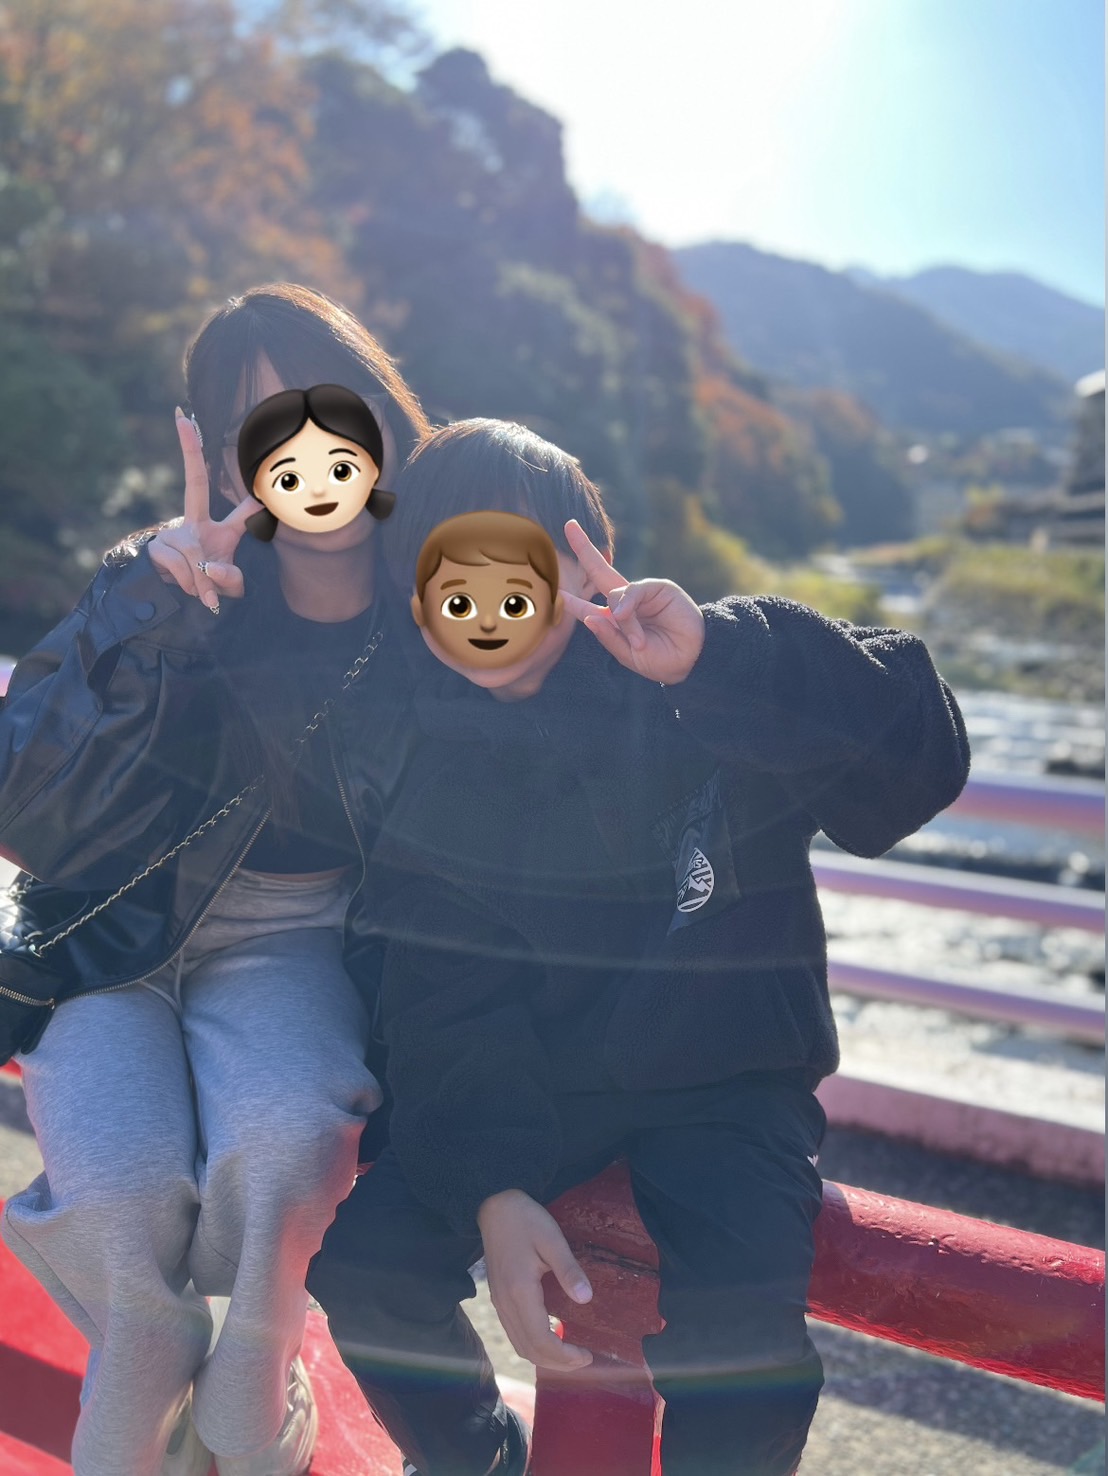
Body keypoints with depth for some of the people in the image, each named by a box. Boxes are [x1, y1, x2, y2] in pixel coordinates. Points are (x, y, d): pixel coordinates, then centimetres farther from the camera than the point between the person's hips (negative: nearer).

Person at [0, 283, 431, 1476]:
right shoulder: (168, 591, -12)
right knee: (126, 1180, -28)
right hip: (118, 932, 0)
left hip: (294, 942, 1)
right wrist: (142, 621, -31)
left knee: (284, 1142, -32)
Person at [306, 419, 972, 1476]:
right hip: (535, 1084, 4)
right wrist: (494, 1185, -22)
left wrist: (715, 655, -42)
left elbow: (918, 755, -29)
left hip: (728, 1084, -3)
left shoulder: (712, 697, -13)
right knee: (363, 1259, -14)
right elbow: (447, 1001, -7)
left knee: (739, 1341, -27)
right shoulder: (433, 761, -2)